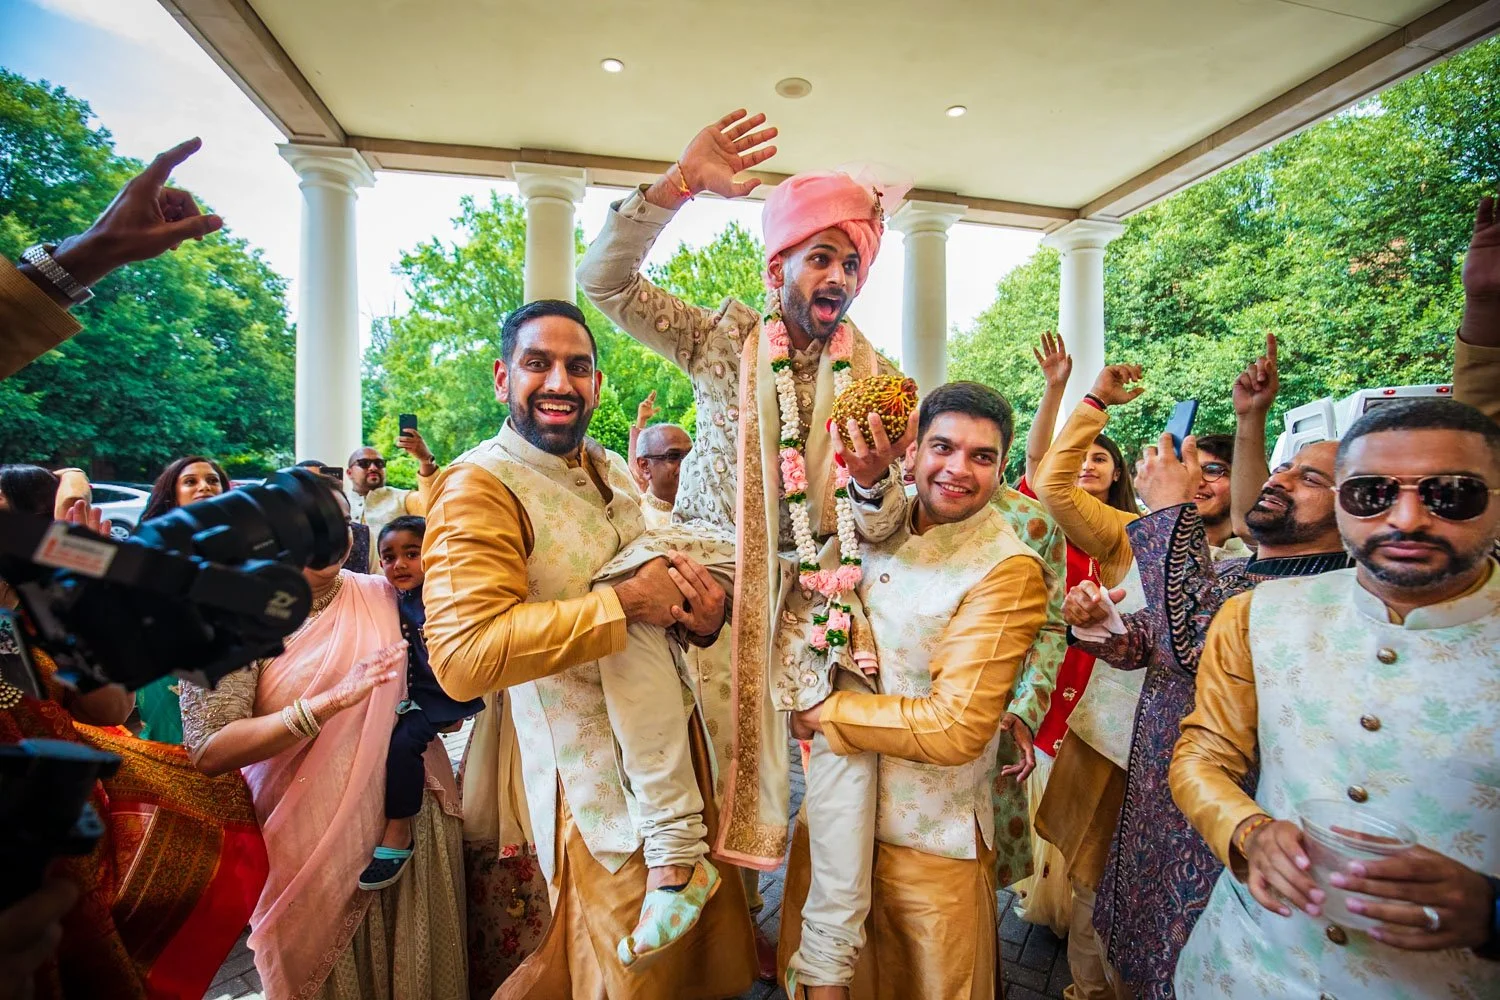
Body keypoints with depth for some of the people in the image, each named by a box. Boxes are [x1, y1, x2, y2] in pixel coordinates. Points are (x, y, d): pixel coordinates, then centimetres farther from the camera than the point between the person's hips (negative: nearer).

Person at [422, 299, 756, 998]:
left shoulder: (610, 469, 11)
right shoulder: (479, 487, -12)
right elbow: (462, 657, -25)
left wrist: (700, 611, -3)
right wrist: (623, 603, -23)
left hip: (665, 743, 6)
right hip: (590, 766, -6)